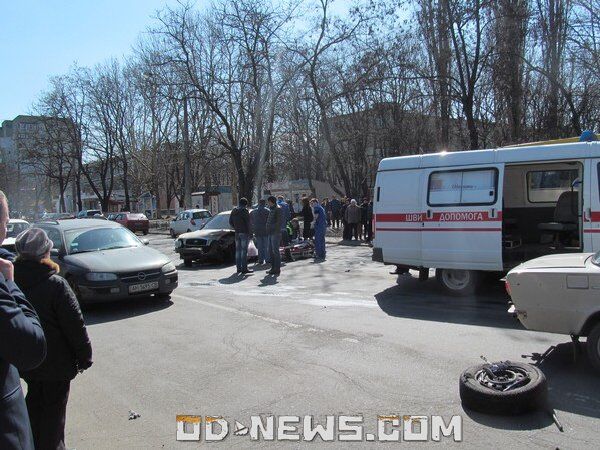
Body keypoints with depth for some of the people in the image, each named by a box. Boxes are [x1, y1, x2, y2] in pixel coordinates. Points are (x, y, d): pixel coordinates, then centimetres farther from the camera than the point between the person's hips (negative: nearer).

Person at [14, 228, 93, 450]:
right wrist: (84, 356, -7)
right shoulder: (55, 284, -22)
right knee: (54, 407, 9)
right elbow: (75, 325, -20)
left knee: (34, 401, 24)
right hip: (56, 362, -6)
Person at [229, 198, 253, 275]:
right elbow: (248, 223, -12)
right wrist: (249, 233, -6)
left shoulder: (234, 211, 10)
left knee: (238, 250, 11)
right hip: (244, 233, -6)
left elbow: (230, 222, 14)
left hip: (237, 233, 6)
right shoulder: (244, 210, -10)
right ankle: (244, 269, -4)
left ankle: (238, 268, 15)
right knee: (244, 250, -4)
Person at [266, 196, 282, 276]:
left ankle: (277, 269, -4)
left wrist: (273, 228, -19)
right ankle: (273, 268, 20)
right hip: (271, 233, 10)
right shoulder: (271, 209, 19)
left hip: (275, 233, -10)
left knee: (275, 251, -8)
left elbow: (280, 221, -17)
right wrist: (268, 229, 12)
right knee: (271, 251, 12)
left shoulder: (278, 209, -9)